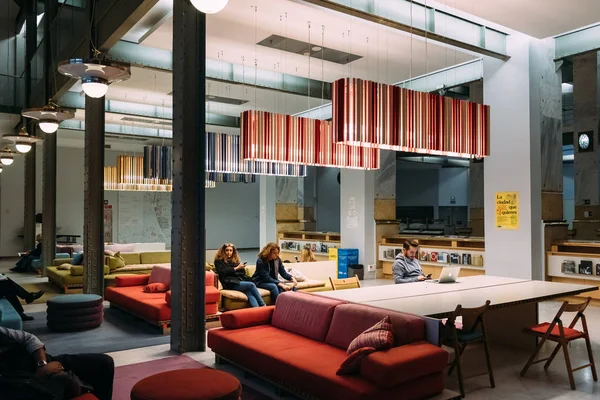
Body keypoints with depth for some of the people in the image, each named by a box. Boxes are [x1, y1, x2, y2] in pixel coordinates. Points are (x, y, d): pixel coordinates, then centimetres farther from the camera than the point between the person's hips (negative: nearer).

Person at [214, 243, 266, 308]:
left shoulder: (235, 260, 26)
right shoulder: (219, 261, 10)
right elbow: (223, 272, -8)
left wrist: (242, 268, 0)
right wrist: (236, 268, -7)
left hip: (240, 281, 5)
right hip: (230, 283, -5)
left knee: (249, 293, -30)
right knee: (251, 285, -27)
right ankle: (263, 305, -29)